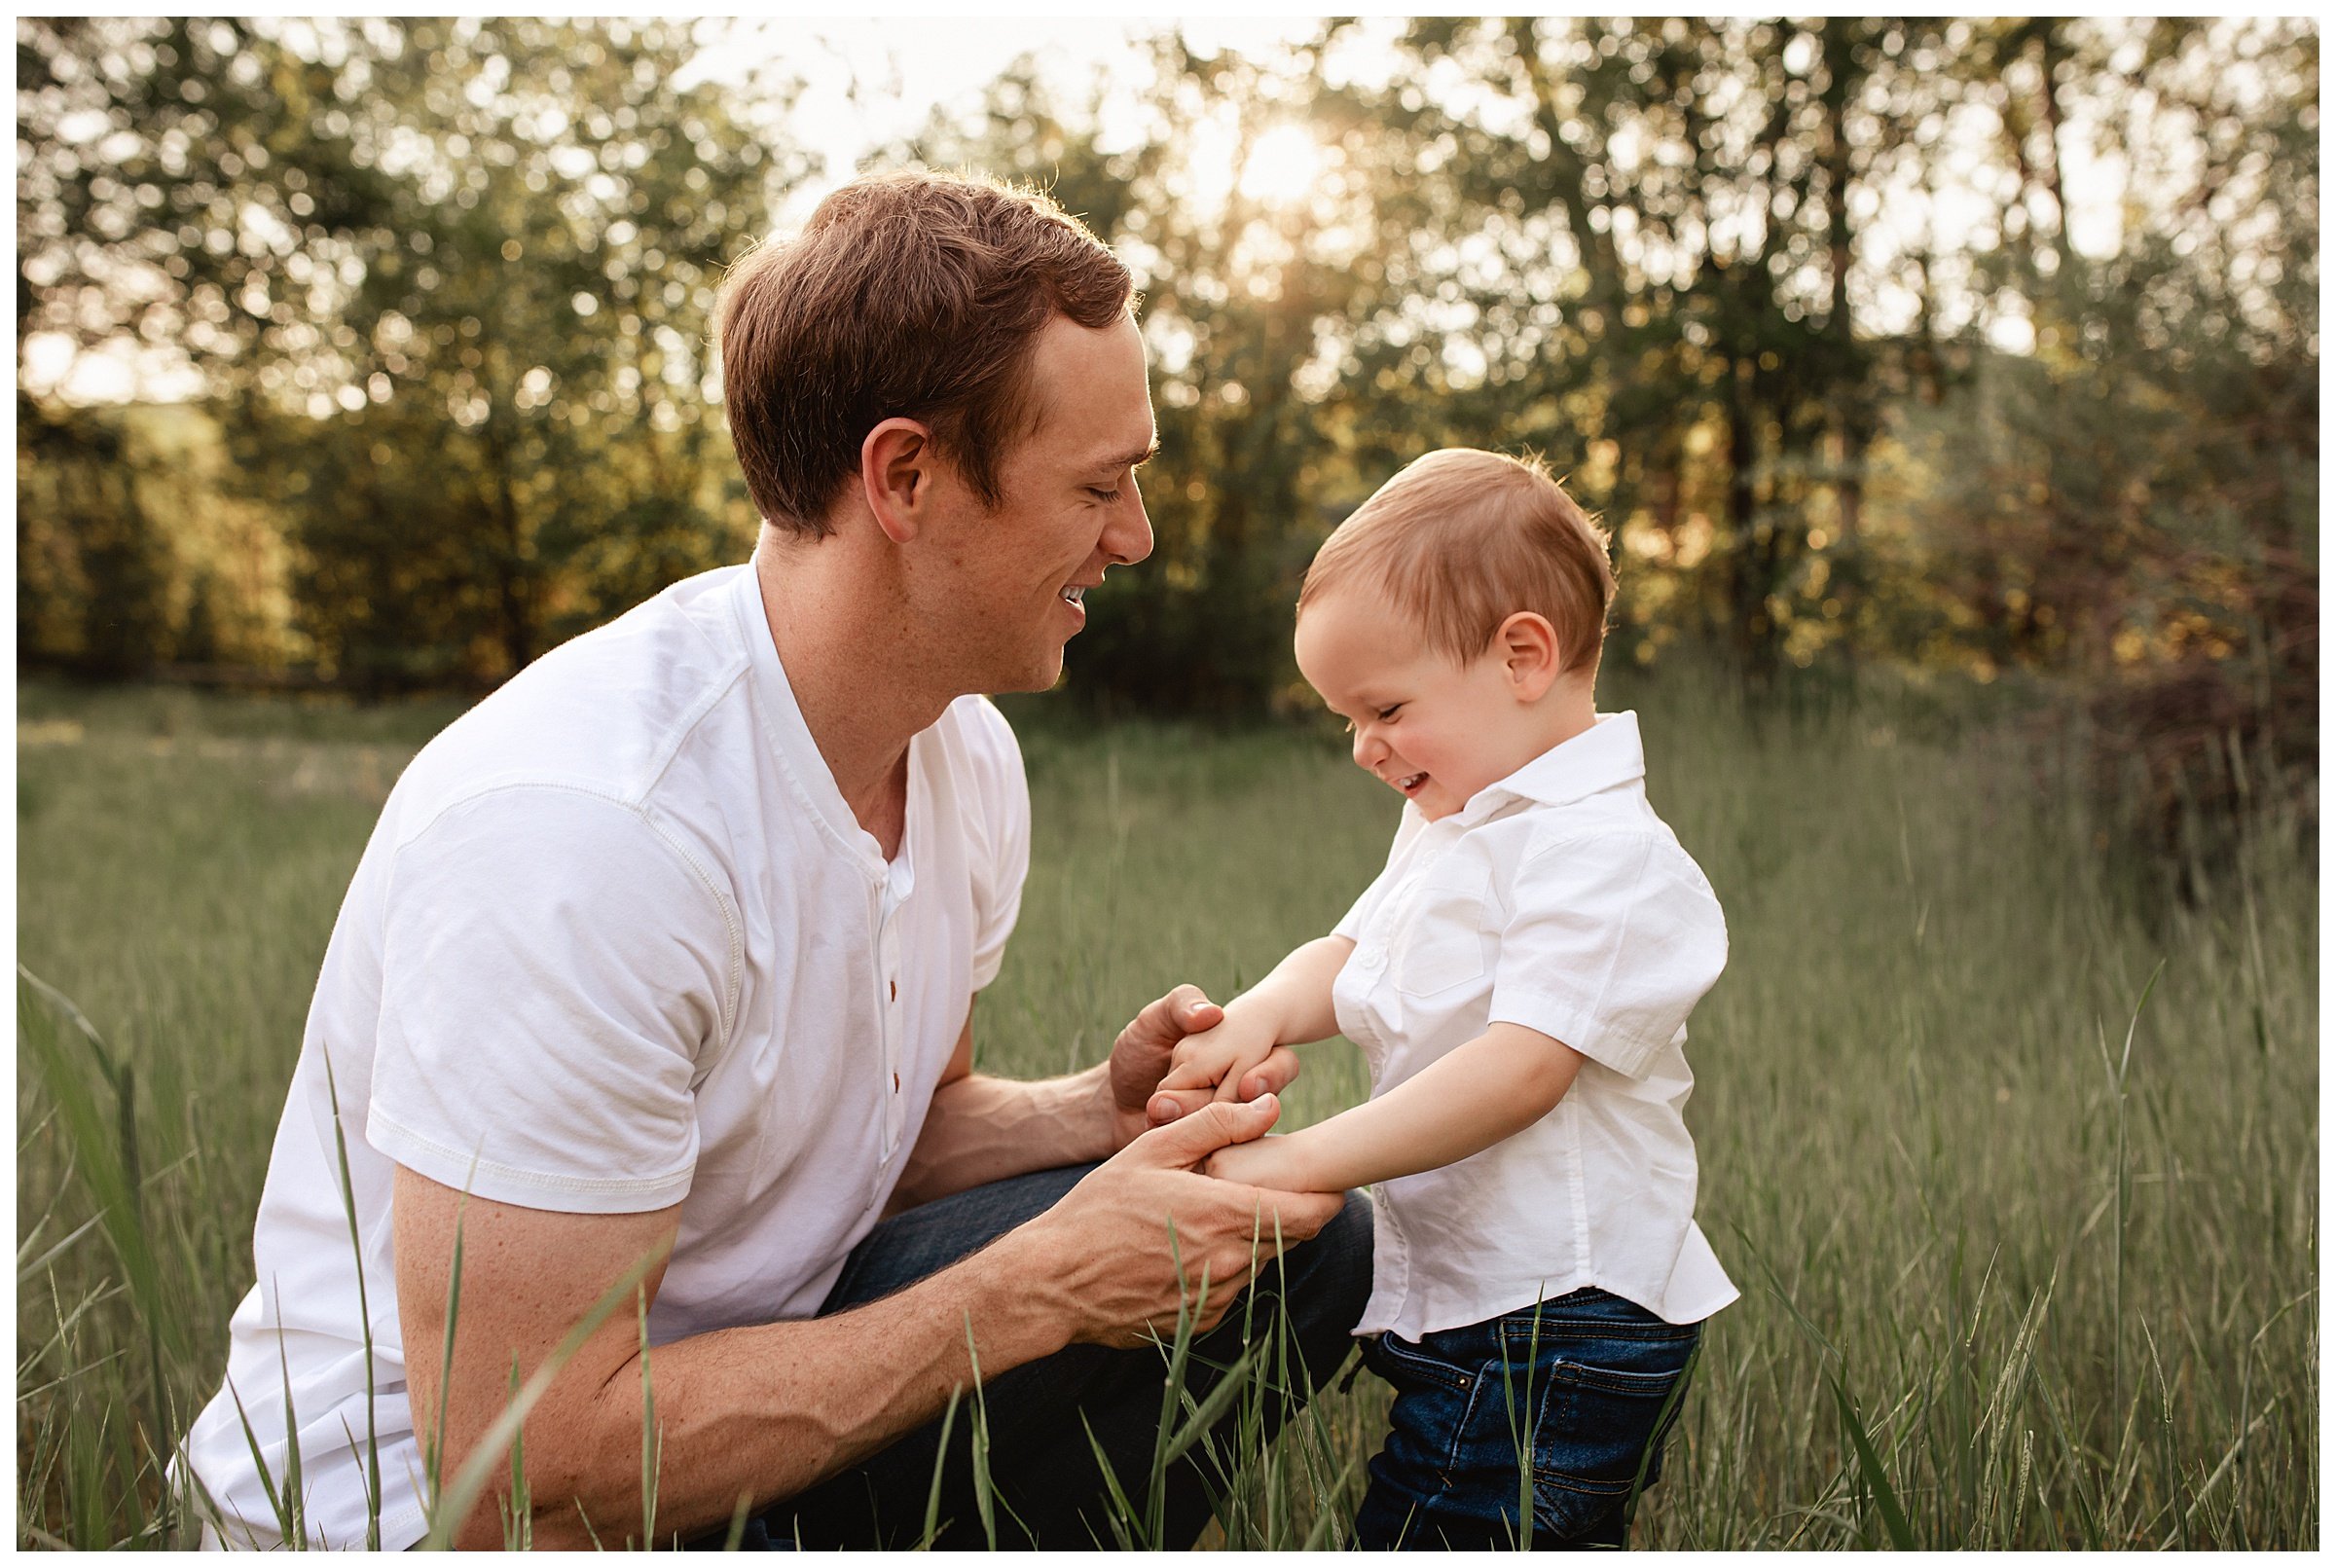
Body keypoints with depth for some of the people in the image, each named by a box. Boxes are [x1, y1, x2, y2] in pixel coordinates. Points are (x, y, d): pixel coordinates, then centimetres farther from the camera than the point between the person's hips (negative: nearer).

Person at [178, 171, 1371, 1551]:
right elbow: (521, 1474, -27)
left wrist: (1104, 1112, -11)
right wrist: (1036, 1289, -24)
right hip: (428, 1504, -7)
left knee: (1289, 1241, -4)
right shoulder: (582, 823, -30)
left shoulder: (968, 753, -3)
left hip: (739, 1360, 8)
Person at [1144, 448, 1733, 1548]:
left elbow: (1521, 1069, -26)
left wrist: (1299, 1163, -29)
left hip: (1556, 1336, -9)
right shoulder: (1448, 828, 14)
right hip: (1460, 1302, 9)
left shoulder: (1605, 858, -18)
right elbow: (1346, 959, 13)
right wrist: (1256, 1019, -10)